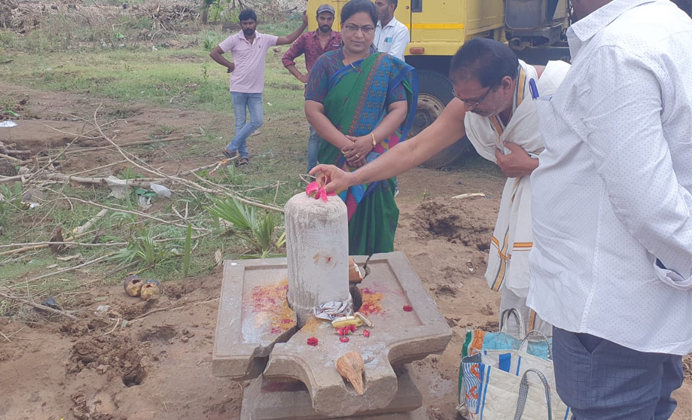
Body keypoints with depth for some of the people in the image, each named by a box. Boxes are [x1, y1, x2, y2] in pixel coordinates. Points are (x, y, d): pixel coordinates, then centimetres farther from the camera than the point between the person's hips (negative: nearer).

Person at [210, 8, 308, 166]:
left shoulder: (265, 39, 1)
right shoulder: (234, 40, -6)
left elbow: (288, 39, 2)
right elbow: (214, 53, -5)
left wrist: (304, 25, -5)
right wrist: (230, 65, -5)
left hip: (256, 91, 3)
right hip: (238, 89, -3)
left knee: (257, 121, -2)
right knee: (240, 123, 3)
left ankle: (231, 148, 7)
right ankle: (243, 155, 13)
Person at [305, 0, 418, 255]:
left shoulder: (387, 66, 3)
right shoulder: (326, 65, 1)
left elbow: (400, 110, -3)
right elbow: (313, 111, -6)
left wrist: (370, 140, -20)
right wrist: (344, 144, -19)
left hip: (376, 163, 0)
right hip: (335, 161, 0)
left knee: (373, 223, 4)